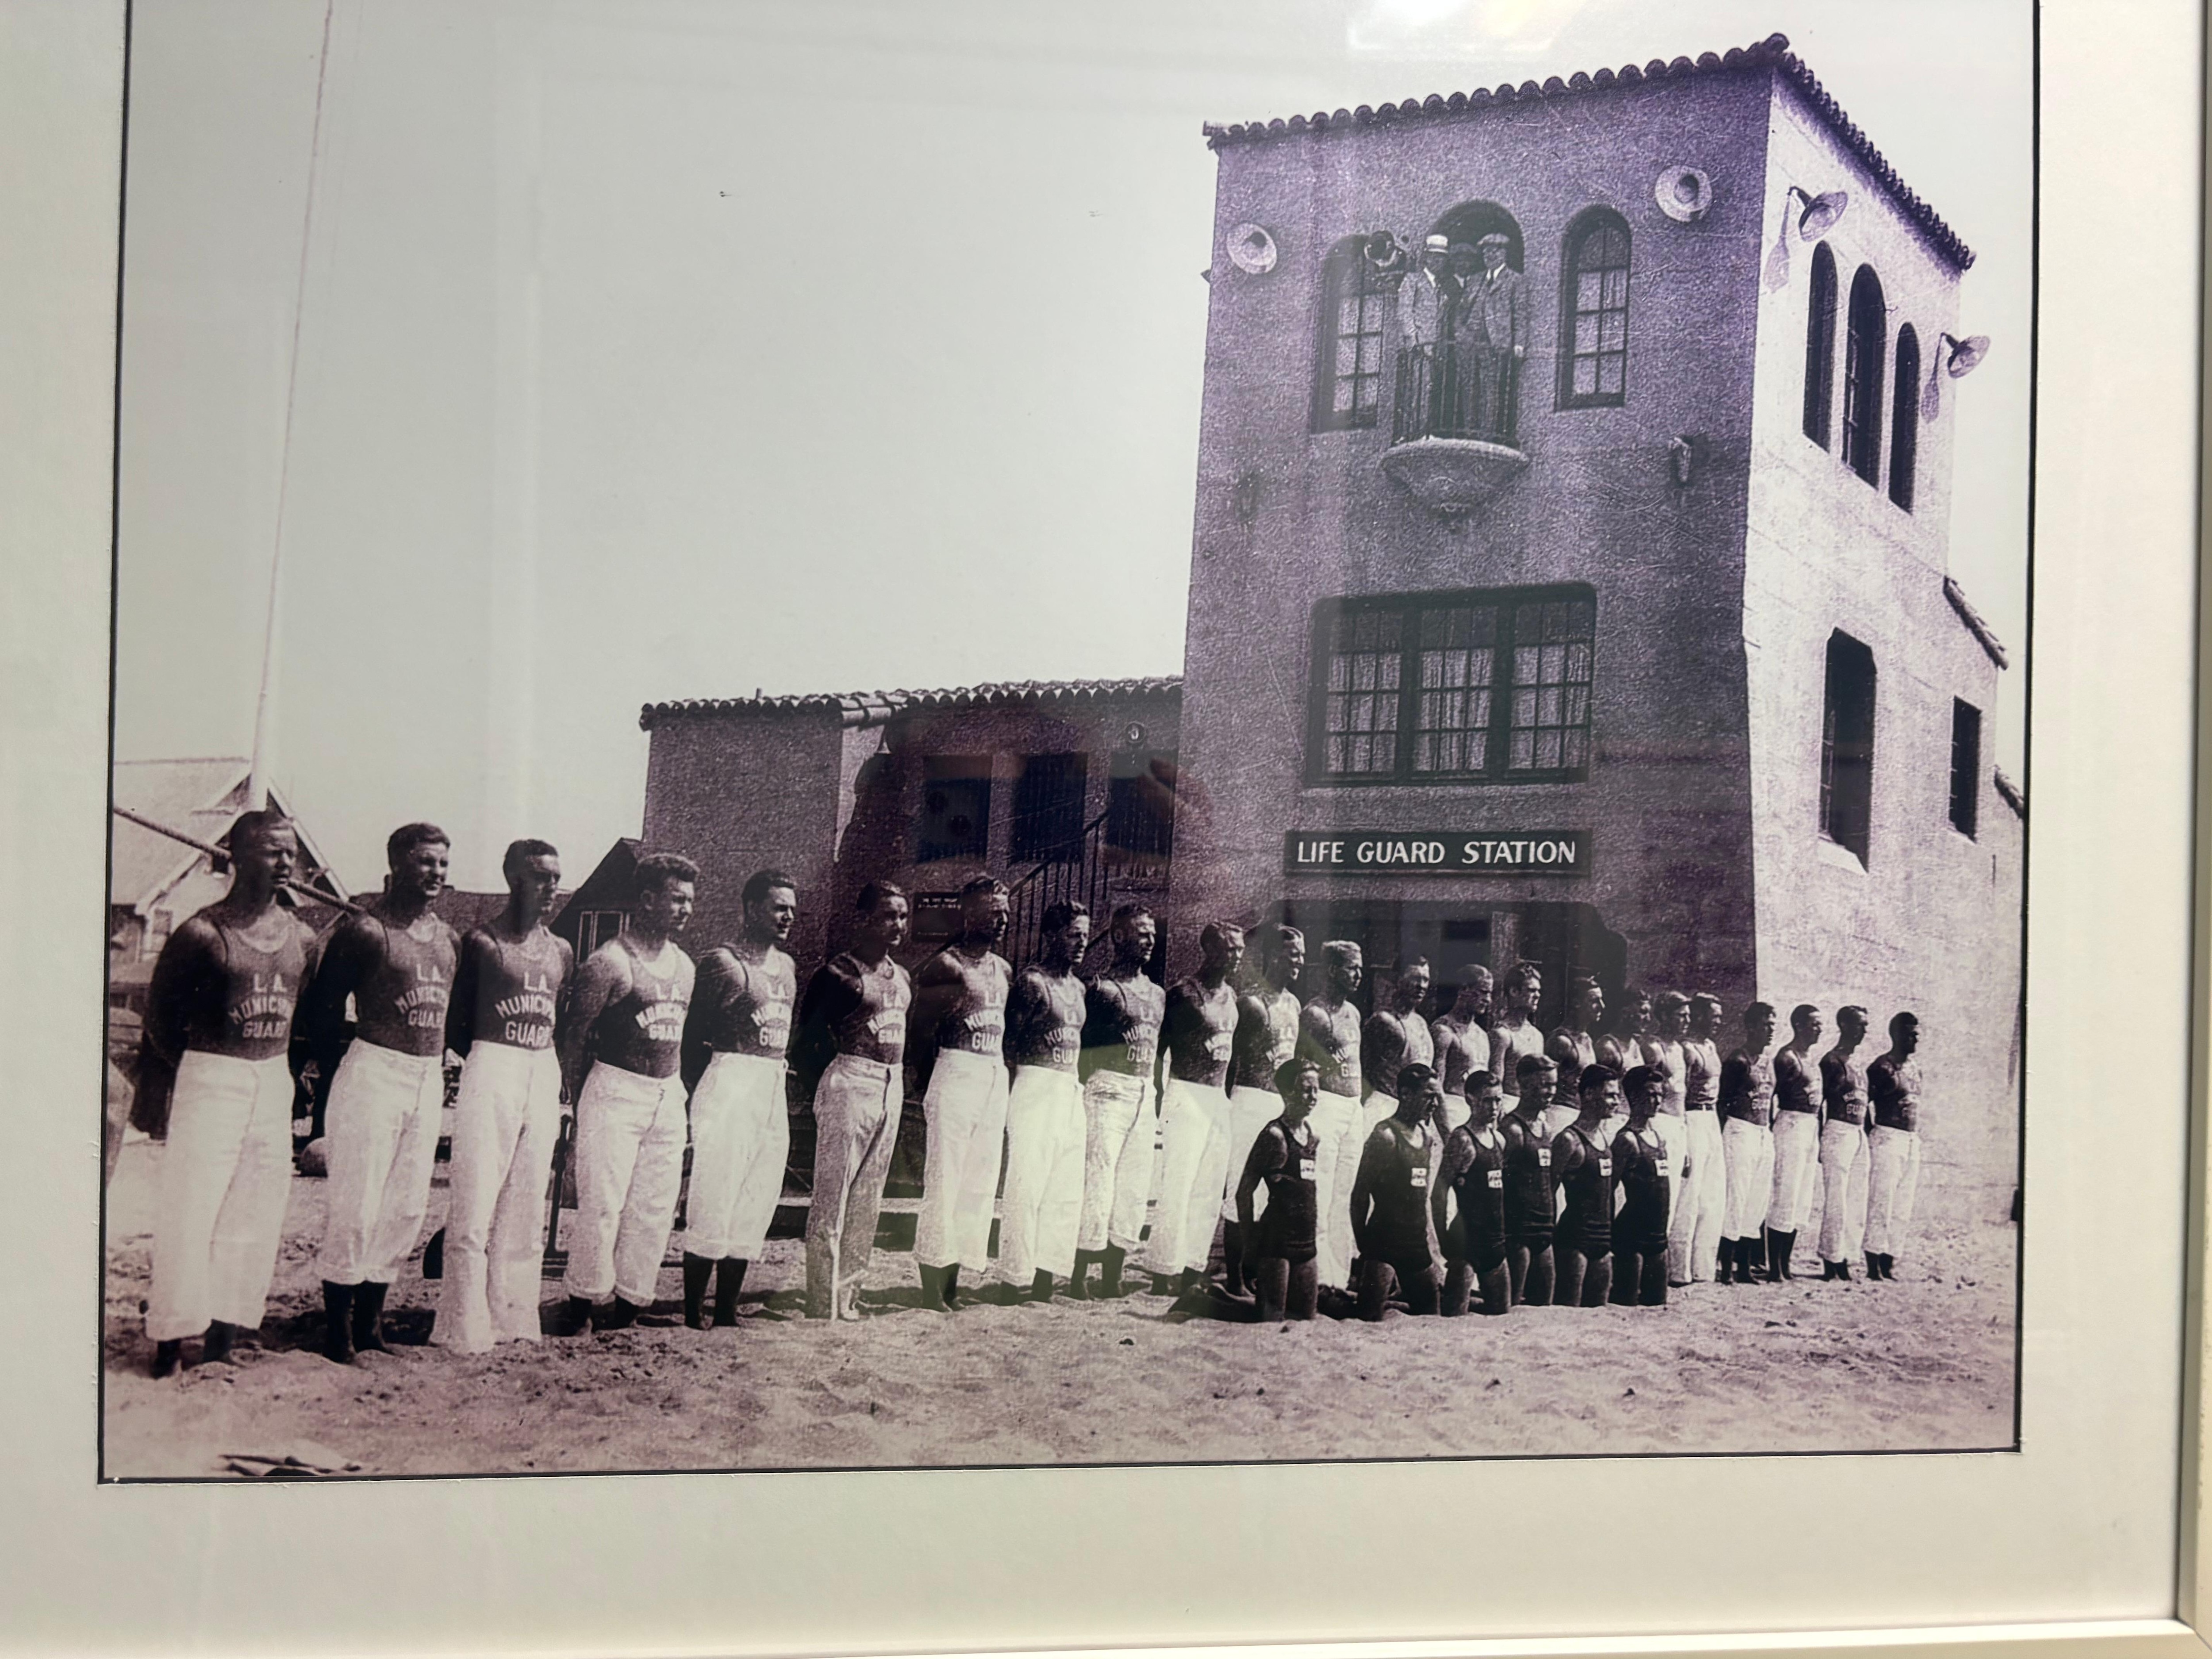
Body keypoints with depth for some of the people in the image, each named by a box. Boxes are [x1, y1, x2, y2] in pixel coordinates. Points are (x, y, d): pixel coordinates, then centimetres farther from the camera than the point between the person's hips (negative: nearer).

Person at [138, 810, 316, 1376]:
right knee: (189, 1209, -5)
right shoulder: (202, 934, -10)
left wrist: (293, 1072, 12)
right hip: (210, 1079, -5)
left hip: (275, 1084, 5)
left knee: (255, 1217, 7)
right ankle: (172, 1340, 4)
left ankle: (221, 1341, 15)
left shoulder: (300, 937, 6)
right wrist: (151, 1090, 2)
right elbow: (160, 1014, -3)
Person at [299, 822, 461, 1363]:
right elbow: (319, 1009, -7)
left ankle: (370, 1322, 20)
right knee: (356, 1204, -5)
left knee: (408, 1208, 9)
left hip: (430, 1080, 7)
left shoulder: (449, 939, 12)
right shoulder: (364, 930, -9)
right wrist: (344, 1074, -2)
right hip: (375, 1071, -7)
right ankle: (338, 1326, 5)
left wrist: (442, 1064, 12)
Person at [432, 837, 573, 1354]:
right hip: (491, 1069, -6)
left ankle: (513, 1320, 15)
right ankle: (465, 1330, -2)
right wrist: (482, 1058, -3)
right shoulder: (481, 942, -3)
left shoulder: (562, 952, 13)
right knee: (475, 1206, -7)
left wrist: (557, 1076, 7)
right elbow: (455, 1024, 0)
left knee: (528, 1207, 8)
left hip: (544, 1076, 6)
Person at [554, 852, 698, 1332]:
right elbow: (576, 1037, -7)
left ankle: (627, 1308, 16)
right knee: (602, 1204, -7)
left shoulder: (685, 967, 13)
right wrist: (579, 1102, -5)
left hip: (669, 1095, 7)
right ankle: (582, 1306, 6)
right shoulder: (610, 962, -10)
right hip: (616, 1090, -7)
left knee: (656, 1210, 7)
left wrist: (679, 1089, 14)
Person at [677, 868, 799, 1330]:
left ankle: (727, 1312, 18)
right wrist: (700, 1095, -9)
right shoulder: (722, 962, -8)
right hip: (731, 1083, -7)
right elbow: (693, 1035, -7)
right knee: (714, 1203, -6)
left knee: (756, 1206, 9)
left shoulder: (788, 966, 14)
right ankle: (693, 1317, 1)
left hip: (775, 1088, 8)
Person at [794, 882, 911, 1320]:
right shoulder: (839, 973, -10)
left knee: (869, 1201, 12)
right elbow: (807, 1040, -8)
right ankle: (823, 1307, -1)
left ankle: (849, 1299, 20)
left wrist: (899, 1080, 13)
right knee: (833, 1198, -5)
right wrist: (831, 1082, -4)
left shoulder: (903, 979, 13)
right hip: (850, 1083, -8)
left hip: (892, 1087, 8)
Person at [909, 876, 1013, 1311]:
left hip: (996, 1077, 8)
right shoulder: (945, 966, -8)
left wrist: (1004, 1079, 12)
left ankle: (953, 1285, 15)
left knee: (981, 1183, 8)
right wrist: (930, 1088, -8)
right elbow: (921, 1033, -9)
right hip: (956, 1074, -8)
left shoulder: (1004, 970, 15)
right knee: (944, 1181, -6)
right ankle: (932, 1288, -2)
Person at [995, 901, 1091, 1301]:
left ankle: (1046, 1271, 13)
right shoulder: (1031, 981, -8)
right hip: (1037, 1087, -8)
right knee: (1028, 1186, -7)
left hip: (1071, 1092, 8)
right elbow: (1010, 1045, -9)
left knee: (1067, 1189, 7)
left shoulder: (1077, 986, 17)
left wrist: (1079, 1083, 14)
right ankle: (1017, 1275, -2)